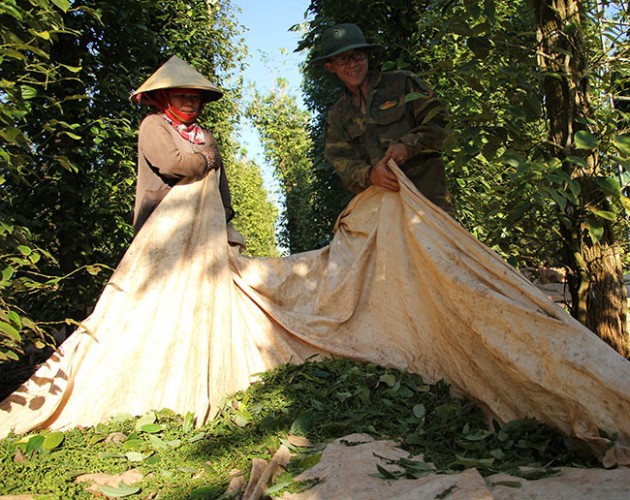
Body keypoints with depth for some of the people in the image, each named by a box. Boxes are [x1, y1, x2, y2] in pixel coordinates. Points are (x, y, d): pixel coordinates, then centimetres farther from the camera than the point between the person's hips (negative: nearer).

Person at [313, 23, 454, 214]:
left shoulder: (403, 83, 7)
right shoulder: (337, 116, 15)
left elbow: (436, 119, 3)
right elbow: (340, 159, 3)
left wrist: (409, 145, -15)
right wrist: (368, 175, -19)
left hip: (425, 189, -2)